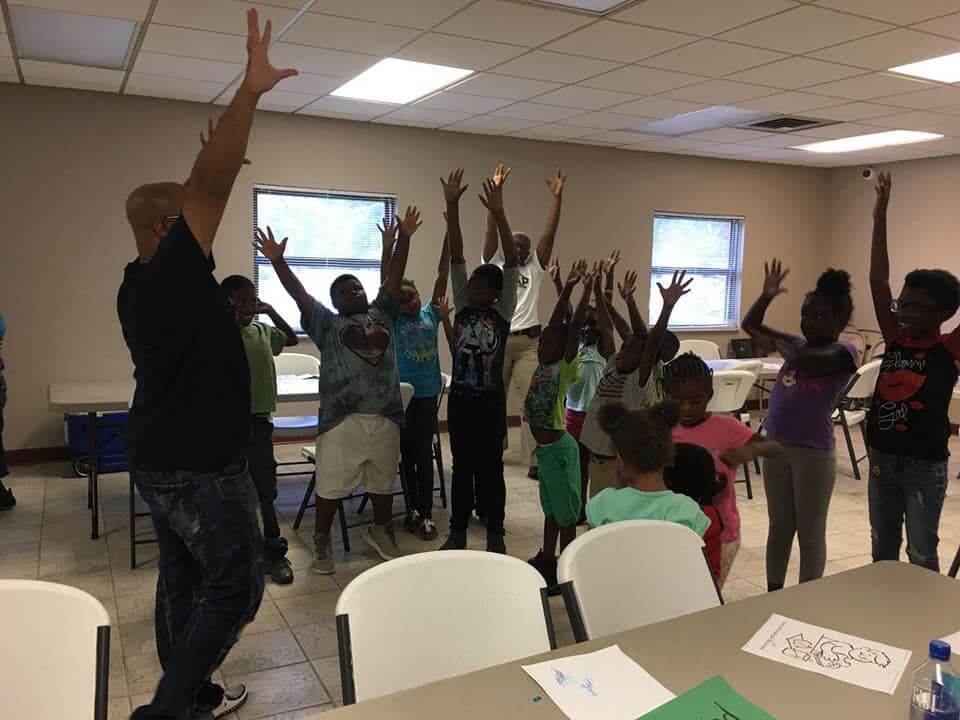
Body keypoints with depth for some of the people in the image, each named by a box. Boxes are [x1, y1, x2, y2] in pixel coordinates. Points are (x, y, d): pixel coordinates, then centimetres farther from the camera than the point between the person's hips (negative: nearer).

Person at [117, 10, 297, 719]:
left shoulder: (138, 286, 7)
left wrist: (215, 164, 22)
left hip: (158, 460, 10)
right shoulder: (174, 277, -19)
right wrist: (251, 90, -31)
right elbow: (210, 188, -30)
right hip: (203, 466, -9)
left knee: (182, 577, 18)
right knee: (235, 584, 3)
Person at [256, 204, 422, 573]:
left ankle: (380, 531, 36)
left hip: (386, 416, 4)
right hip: (341, 418, -3)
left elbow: (394, 278, 10)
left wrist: (404, 238, 5)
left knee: (384, 481, 16)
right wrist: (277, 261, -14)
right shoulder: (327, 324, 5)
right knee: (331, 485, 4)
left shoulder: (381, 314, 14)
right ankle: (322, 542, 20)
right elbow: (299, 293, -4)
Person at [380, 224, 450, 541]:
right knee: (408, 454, 10)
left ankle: (426, 513, 10)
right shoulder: (394, 320, -2)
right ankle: (413, 508, 23)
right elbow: (385, 283, -13)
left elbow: (442, 274, -3)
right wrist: (388, 247, -24)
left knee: (424, 452, 5)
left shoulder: (431, 314, 2)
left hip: (428, 393, 1)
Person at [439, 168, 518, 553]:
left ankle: (495, 534, 20)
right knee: (462, 468, 13)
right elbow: (455, 257, -4)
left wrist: (498, 212, -23)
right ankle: (458, 531, 24)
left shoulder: (502, 312, -4)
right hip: (459, 399, 3)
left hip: (490, 402, -3)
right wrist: (452, 206, -11)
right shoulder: (462, 306, 2)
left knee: (491, 469, 7)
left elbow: (511, 262, -14)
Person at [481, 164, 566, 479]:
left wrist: (557, 196, -5)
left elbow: (550, 232, 3)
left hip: (529, 342, 1)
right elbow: (491, 229, -3)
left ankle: (535, 462, 0)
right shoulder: (494, 264, 7)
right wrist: (495, 190, -11)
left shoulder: (535, 267, 11)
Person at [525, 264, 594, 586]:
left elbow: (574, 329, -20)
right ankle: (547, 559, 32)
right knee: (551, 509, 19)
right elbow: (554, 323, 7)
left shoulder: (565, 370, -13)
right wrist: (567, 287, 11)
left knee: (566, 512, 5)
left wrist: (587, 291, -19)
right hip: (544, 448, 8)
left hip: (559, 448, -8)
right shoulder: (542, 367, 5)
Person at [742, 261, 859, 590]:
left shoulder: (845, 352, -10)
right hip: (775, 444, 6)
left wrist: (775, 338, -12)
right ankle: (773, 595, 30)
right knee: (779, 526, 17)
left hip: (814, 451, -6)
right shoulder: (797, 344, 10)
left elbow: (806, 362, -29)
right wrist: (766, 296, -1)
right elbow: (749, 325, 15)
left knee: (810, 533, 8)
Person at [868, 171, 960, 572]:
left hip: (924, 464, -4)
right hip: (882, 457, 5)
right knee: (882, 547, 18)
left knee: (921, 554, 8)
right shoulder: (896, 339, 0)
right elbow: (877, 279, -4)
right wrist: (880, 212, -7)